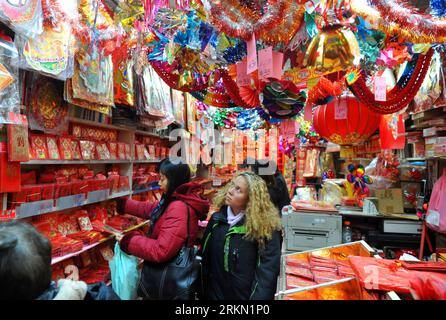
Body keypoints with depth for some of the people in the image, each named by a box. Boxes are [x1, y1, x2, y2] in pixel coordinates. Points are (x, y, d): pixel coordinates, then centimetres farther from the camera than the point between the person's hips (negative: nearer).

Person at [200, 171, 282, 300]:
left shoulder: (266, 227, -18)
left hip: (245, 296, -3)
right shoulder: (217, 218, -4)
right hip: (214, 294, 4)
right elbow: (204, 259, 2)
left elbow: (267, 271, -19)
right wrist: (201, 292, 3)